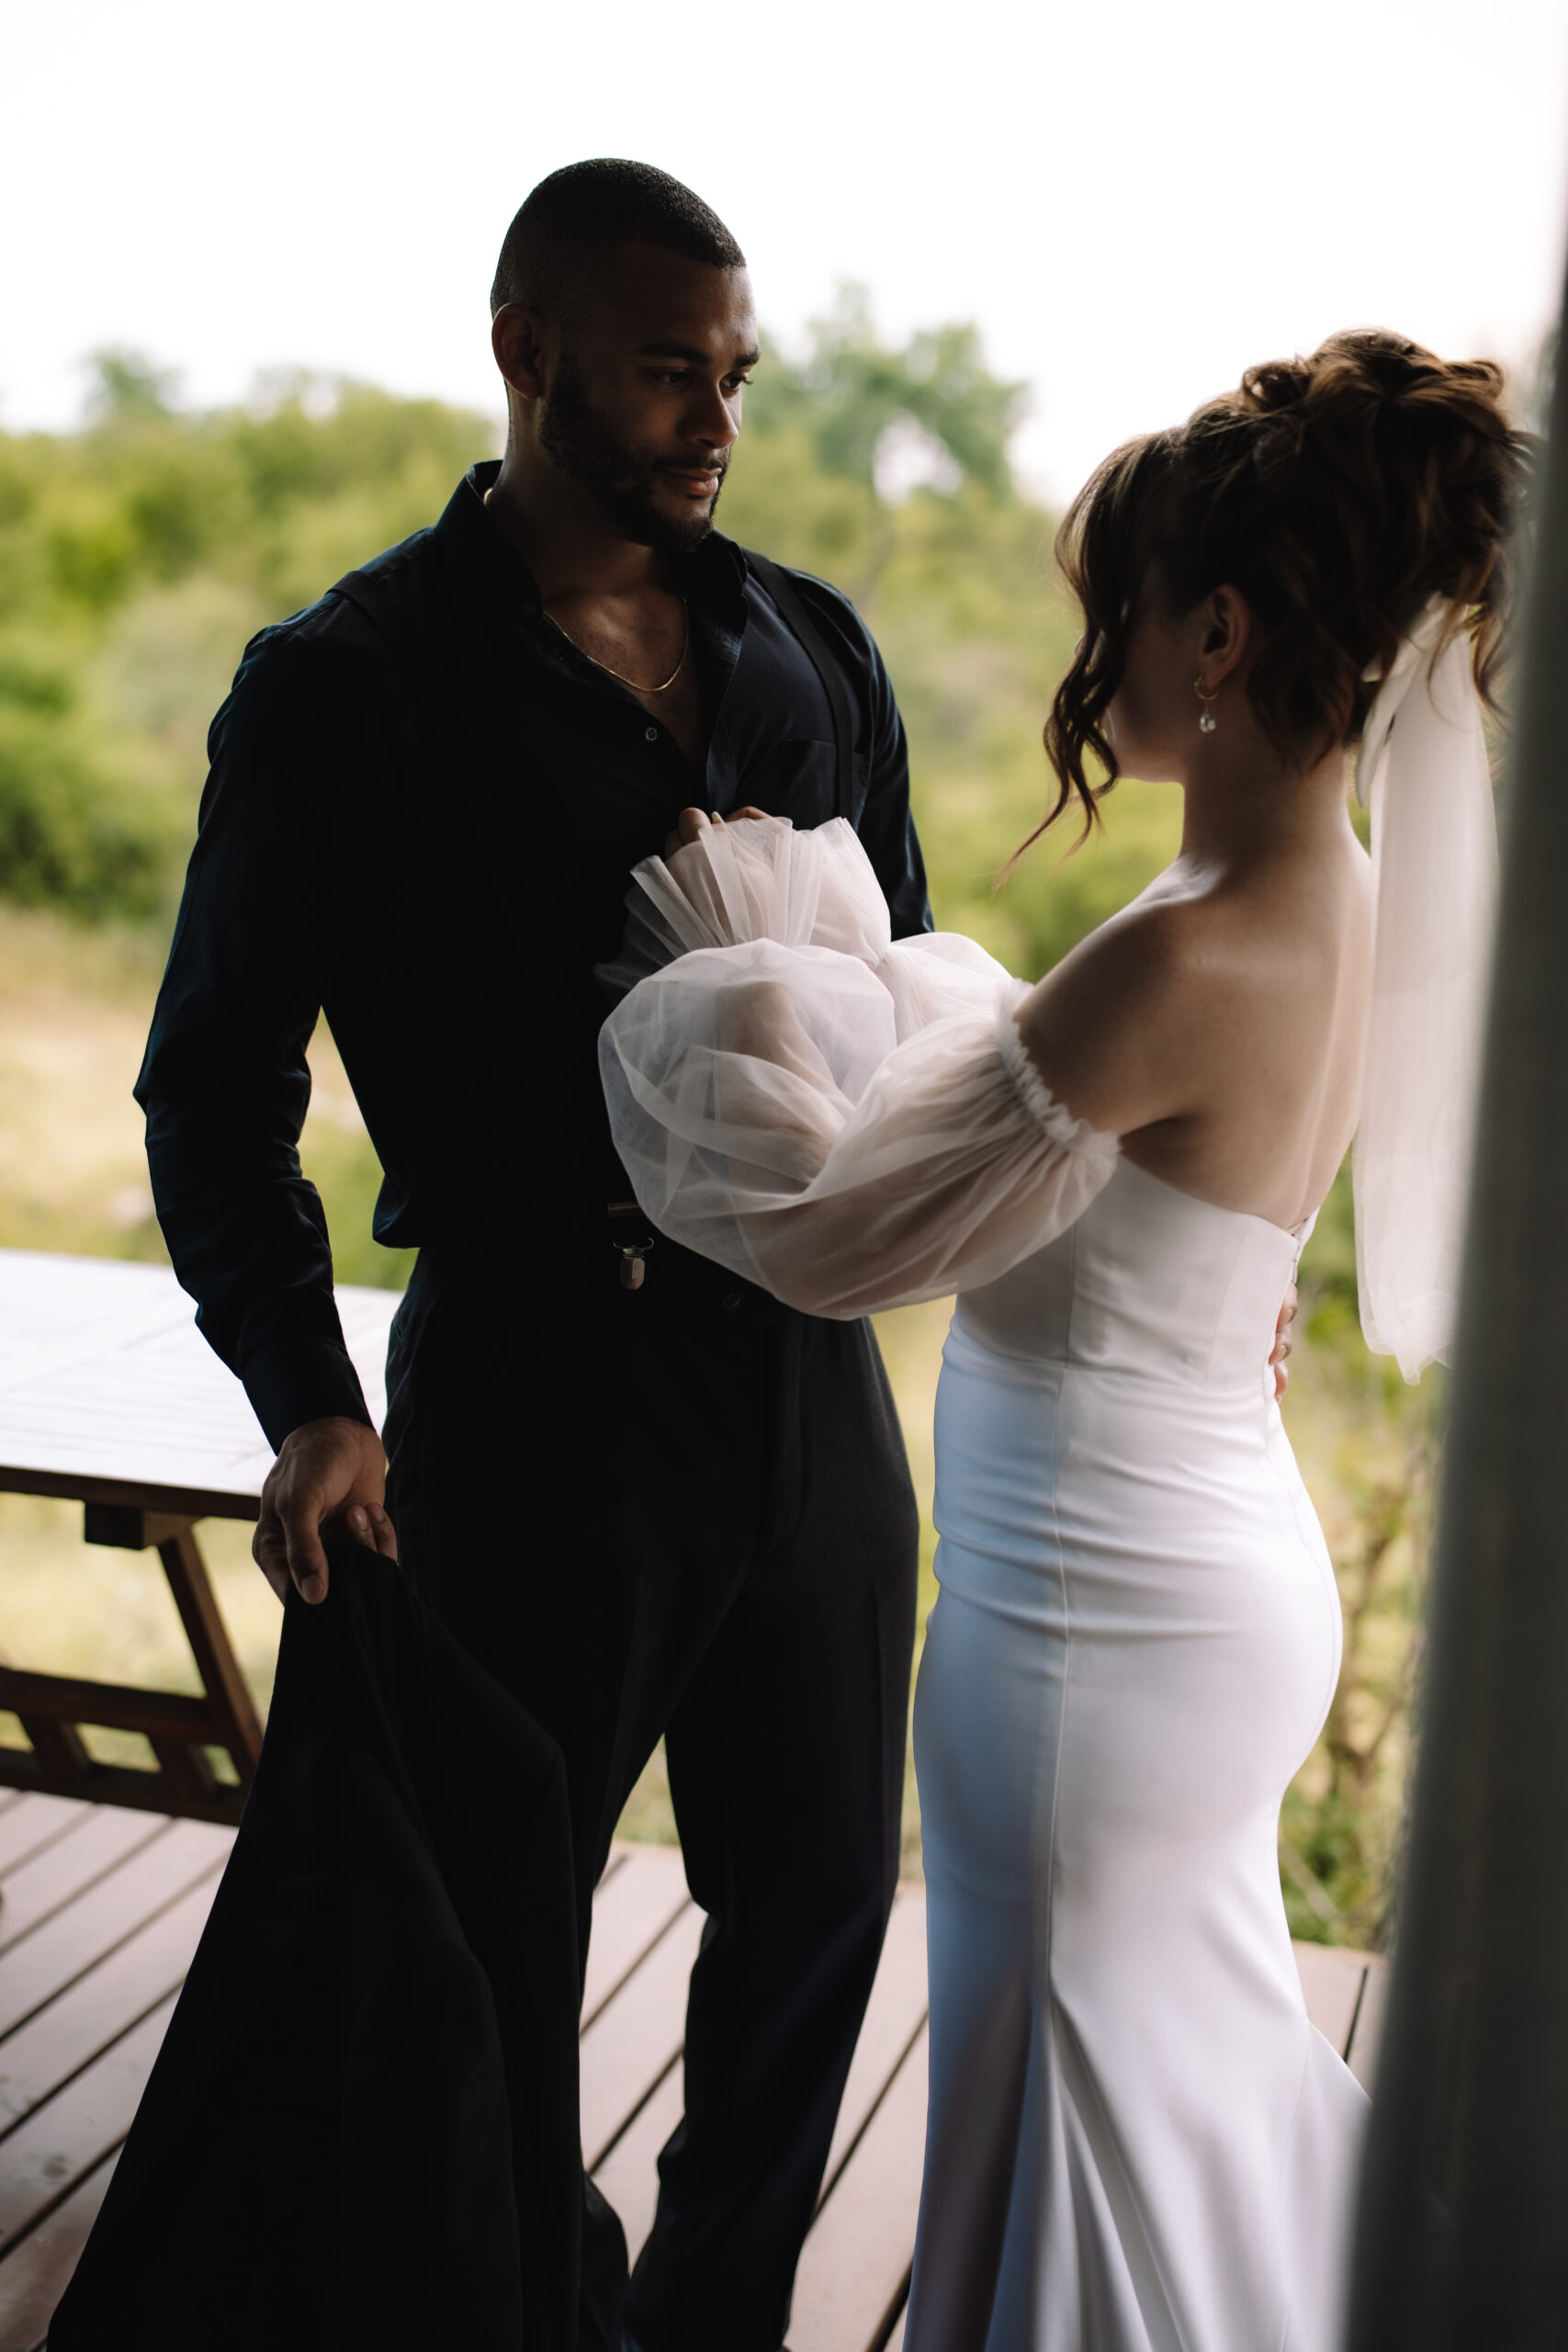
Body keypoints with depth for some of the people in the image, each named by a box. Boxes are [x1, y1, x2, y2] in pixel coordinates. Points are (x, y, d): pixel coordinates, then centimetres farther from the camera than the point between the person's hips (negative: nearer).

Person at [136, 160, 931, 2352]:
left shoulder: (814, 651, 8)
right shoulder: (349, 687, -4)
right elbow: (215, 1084, -3)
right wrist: (307, 1402, -16)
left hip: (811, 1374, 5)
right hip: (532, 1403, -4)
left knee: (817, 1907, 17)